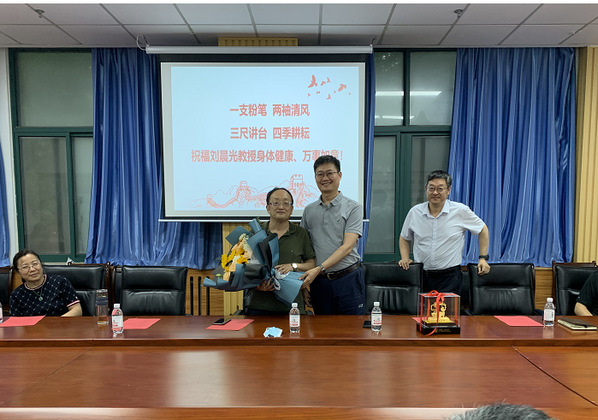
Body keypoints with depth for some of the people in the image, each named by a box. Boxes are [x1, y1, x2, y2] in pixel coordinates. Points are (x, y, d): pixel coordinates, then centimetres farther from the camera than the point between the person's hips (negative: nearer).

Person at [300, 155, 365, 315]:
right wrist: (304, 280, 2)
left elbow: (347, 246, -12)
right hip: (318, 281, 3)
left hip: (348, 279, -3)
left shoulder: (353, 208, -2)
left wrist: (320, 268, -21)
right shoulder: (309, 210, 10)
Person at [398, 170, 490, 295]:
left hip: (449, 276, -2)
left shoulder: (461, 211, -3)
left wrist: (483, 258, 6)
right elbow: (404, 238, 17)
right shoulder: (415, 212, 2)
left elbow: (482, 230, 11)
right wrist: (405, 258, 2)